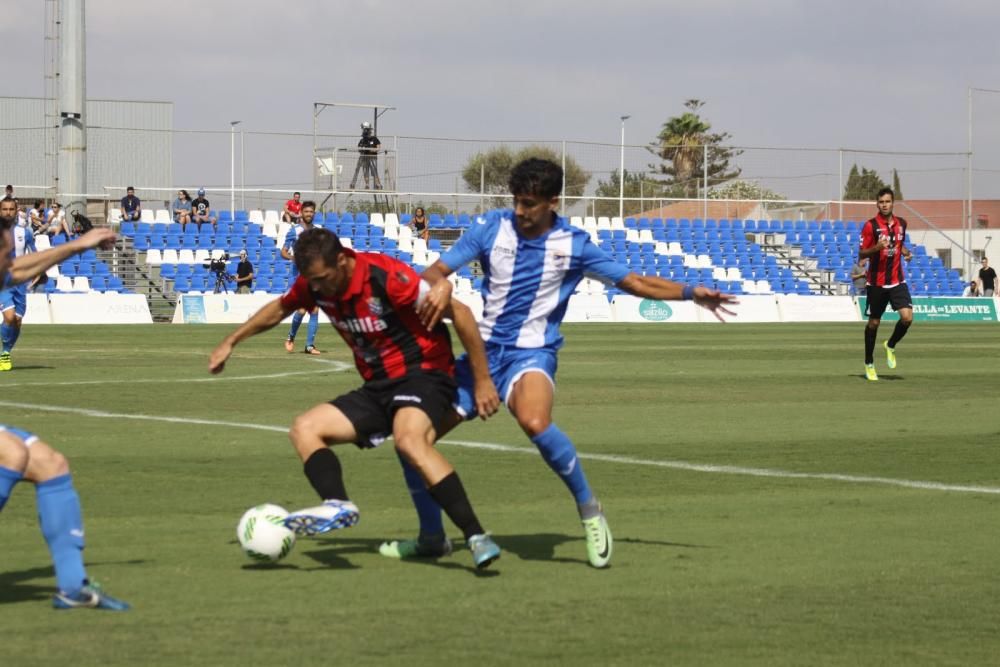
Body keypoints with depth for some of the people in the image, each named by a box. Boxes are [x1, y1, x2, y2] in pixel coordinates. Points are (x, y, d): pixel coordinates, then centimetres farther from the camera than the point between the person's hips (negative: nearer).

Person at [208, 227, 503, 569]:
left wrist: (482, 380, -16)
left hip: (422, 373, -9)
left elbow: (459, 312, -18)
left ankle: (476, 537, -40)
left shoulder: (386, 277, -22)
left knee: (409, 440, -37)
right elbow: (280, 308, 25)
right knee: (304, 429, -4)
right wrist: (231, 342, 27)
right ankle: (337, 504, -30)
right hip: (377, 387, 9)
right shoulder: (314, 283, 0)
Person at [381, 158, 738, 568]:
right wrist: (439, 284, -25)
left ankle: (589, 509, -16)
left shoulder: (574, 245, -3)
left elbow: (635, 282, 6)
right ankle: (430, 538, 15)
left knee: (535, 422, -37)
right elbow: (434, 271, -1)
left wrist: (691, 293, -4)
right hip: (483, 350, 4)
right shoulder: (492, 228, 1)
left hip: (531, 354, -4)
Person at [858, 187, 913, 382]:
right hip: (876, 283, -3)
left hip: (897, 280, 3)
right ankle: (869, 363, 21)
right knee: (873, 322, 5)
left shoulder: (901, 223, 6)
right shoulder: (870, 226, -9)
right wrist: (877, 247, -26)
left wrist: (906, 252, 2)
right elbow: (861, 254, -8)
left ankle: (890, 346, 14)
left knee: (907, 317, -14)